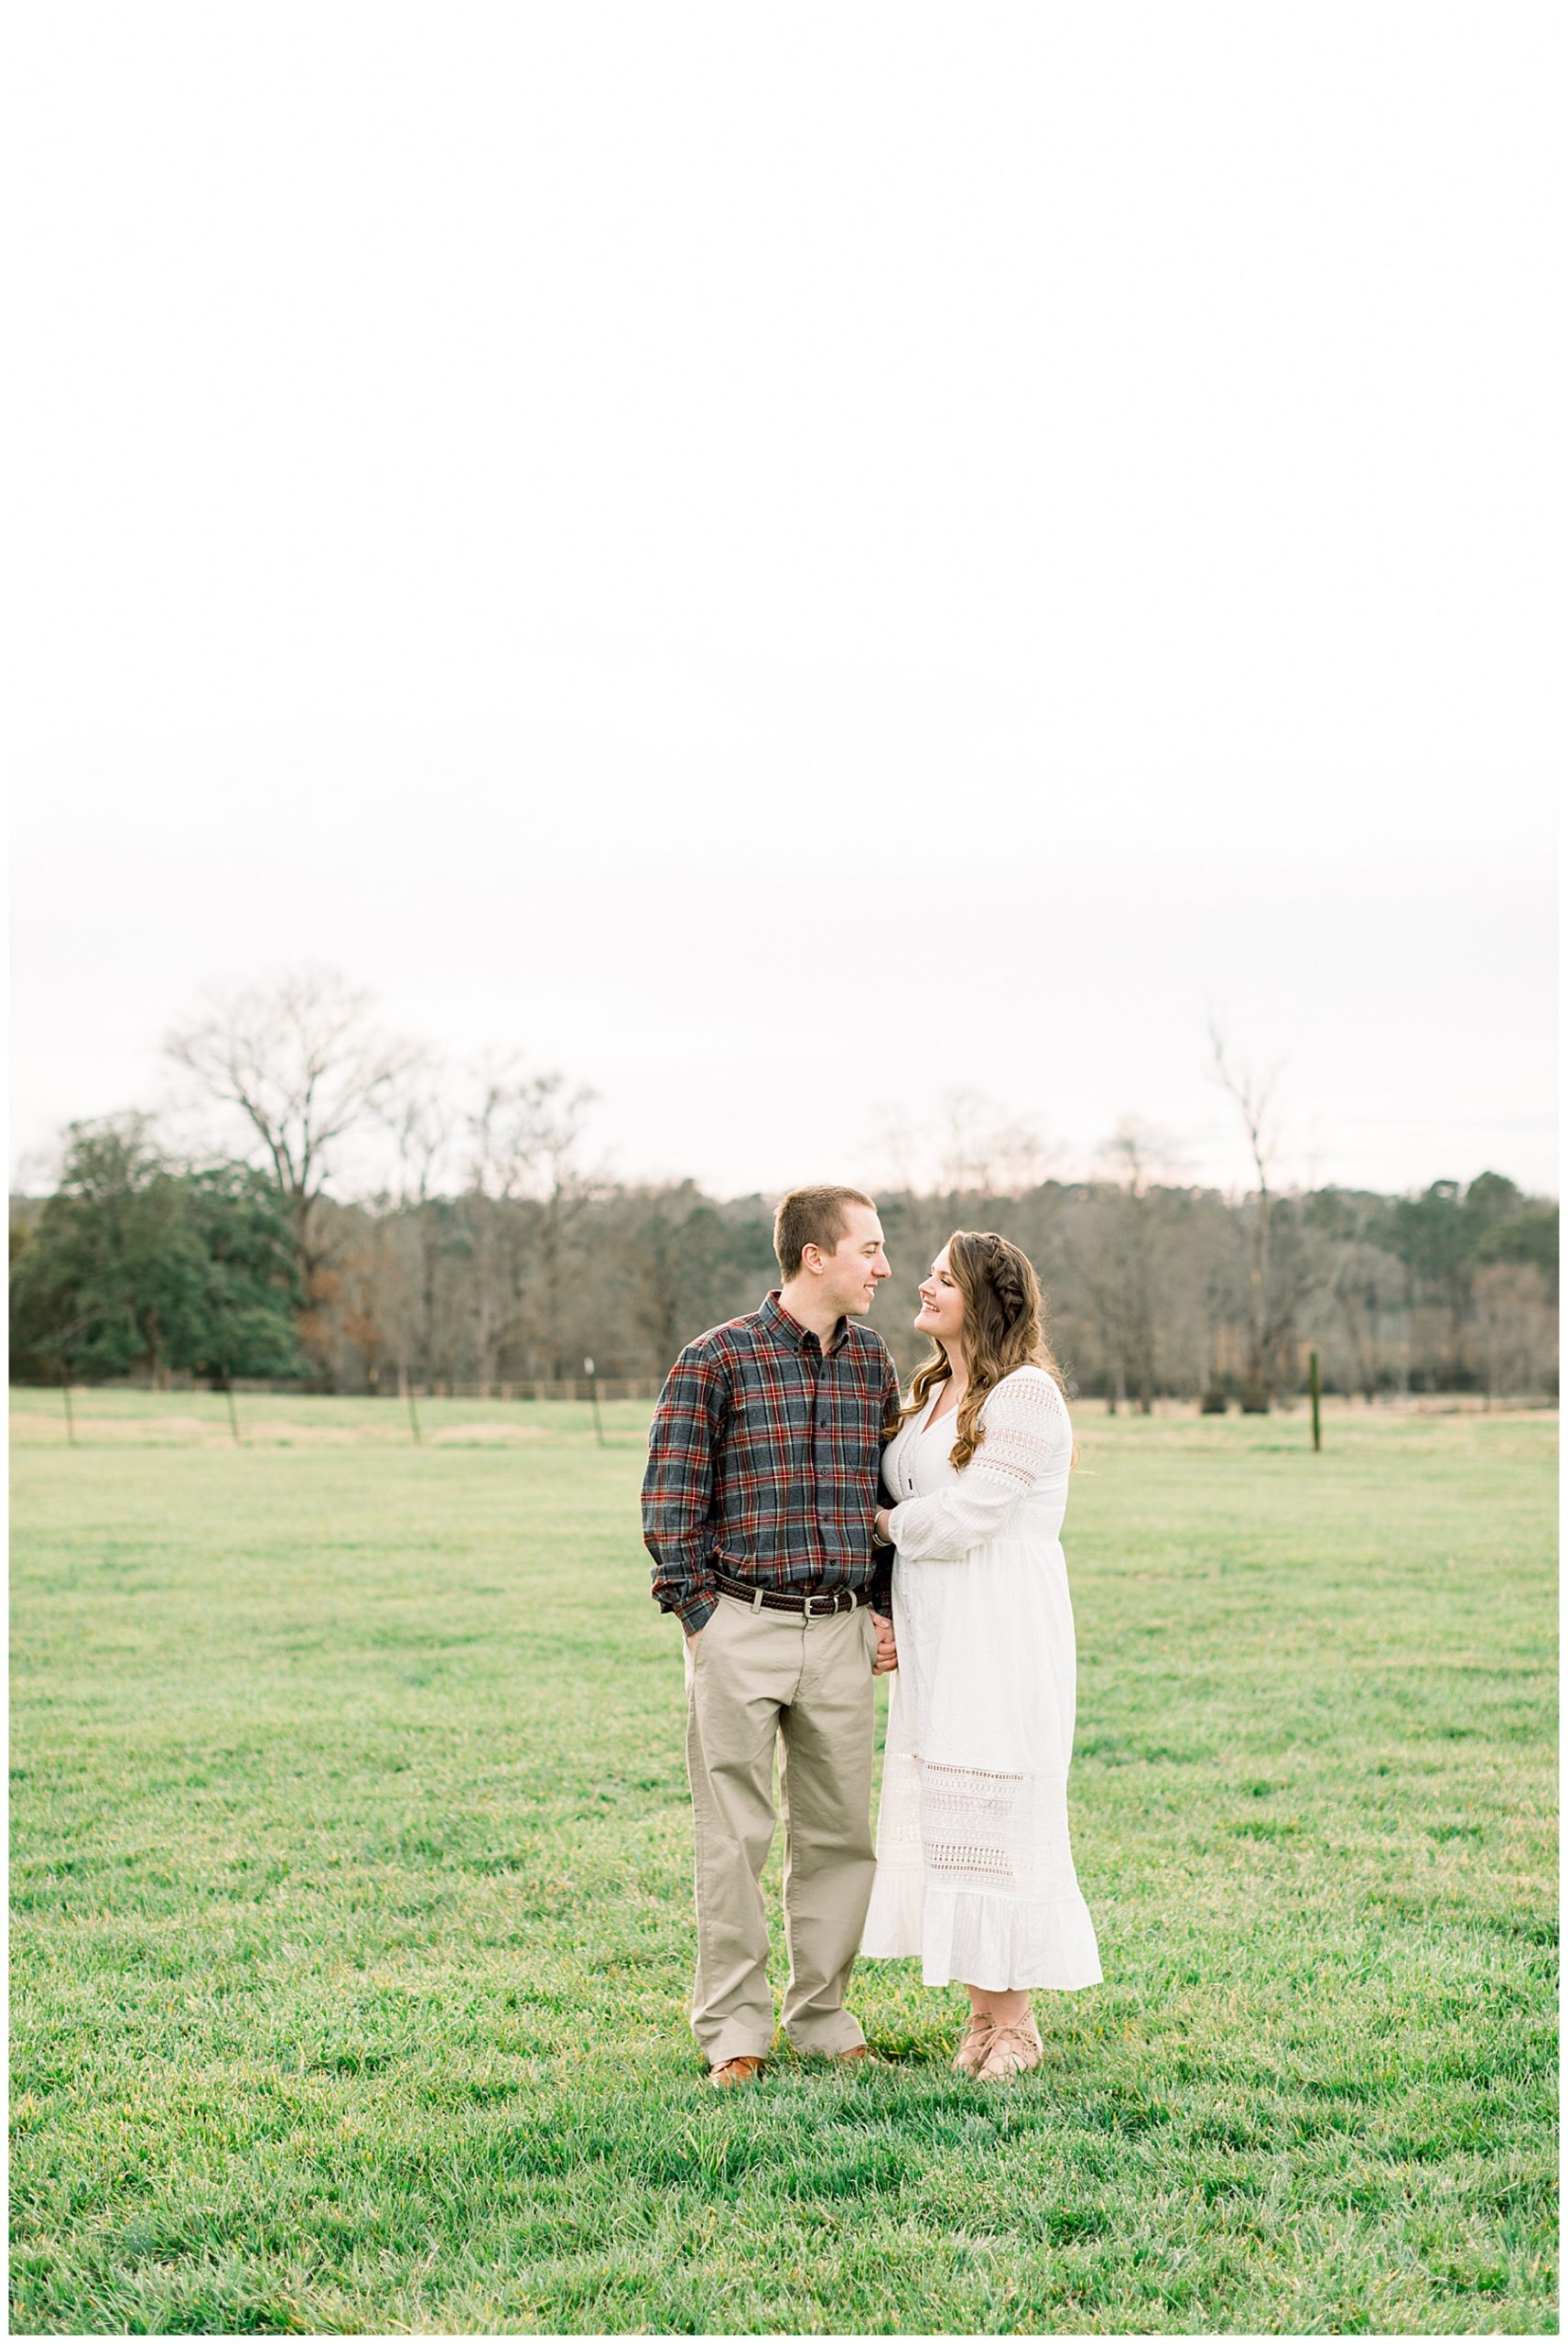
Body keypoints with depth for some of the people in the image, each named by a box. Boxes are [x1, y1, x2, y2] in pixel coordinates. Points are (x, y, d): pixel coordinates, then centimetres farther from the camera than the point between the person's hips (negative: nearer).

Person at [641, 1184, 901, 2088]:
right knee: (735, 1836, 1)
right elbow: (670, 1499, -4)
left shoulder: (875, 1361, 9)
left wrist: (887, 1613, 11)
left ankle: (822, 2014, 21)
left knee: (840, 1832, 9)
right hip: (742, 1630, -4)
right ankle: (734, 2027, 12)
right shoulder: (717, 1359, -6)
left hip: (843, 1631, 4)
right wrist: (697, 1615, -7)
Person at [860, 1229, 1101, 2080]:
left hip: (1002, 1636, -8)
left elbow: (960, 1518, -17)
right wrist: (886, 1616, 9)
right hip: (934, 1636, 8)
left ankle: (1014, 2023, 5)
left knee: (992, 1812, -5)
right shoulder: (929, 1396, 16)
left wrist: (888, 1523, 1)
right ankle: (981, 2013, 16)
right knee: (937, 1810, 8)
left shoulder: (1026, 1394, -12)